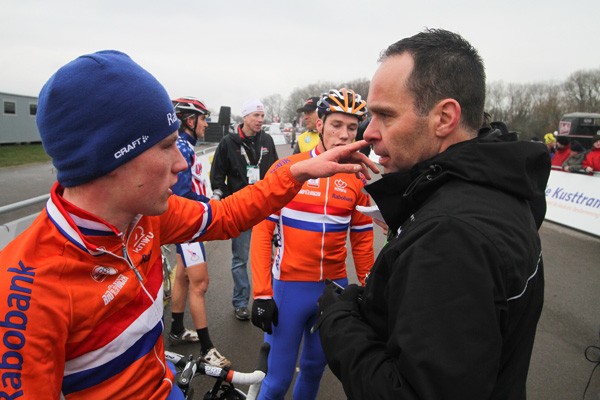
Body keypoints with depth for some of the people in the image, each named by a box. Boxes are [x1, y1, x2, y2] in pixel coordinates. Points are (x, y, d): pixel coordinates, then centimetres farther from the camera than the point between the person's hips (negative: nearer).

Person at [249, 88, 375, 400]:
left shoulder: (358, 178, 0)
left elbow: (362, 241, 6)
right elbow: (262, 231, -8)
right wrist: (261, 293, -11)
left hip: (334, 287, 3)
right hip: (289, 286, -3)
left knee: (314, 367, 21)